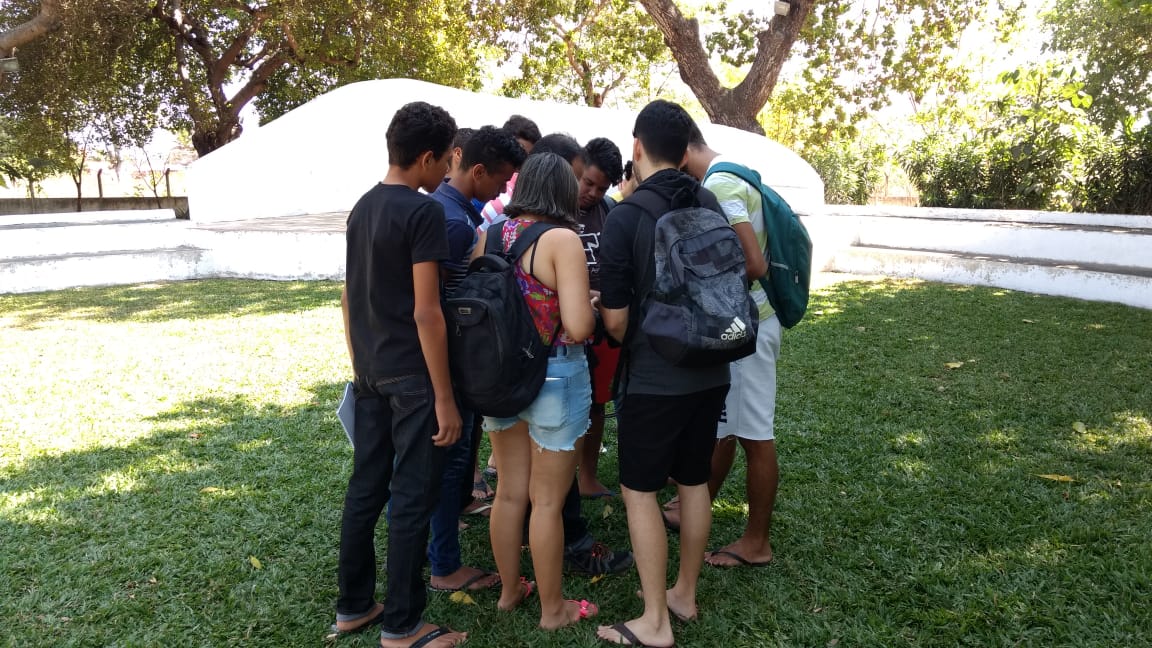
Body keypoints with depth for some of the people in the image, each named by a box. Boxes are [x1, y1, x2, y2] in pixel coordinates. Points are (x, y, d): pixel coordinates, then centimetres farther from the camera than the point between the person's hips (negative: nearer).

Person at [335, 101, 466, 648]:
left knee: (365, 489, 15)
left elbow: (349, 299, 14)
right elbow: (426, 312, -19)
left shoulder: (362, 208, 10)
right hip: (412, 376, -8)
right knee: (412, 498, 2)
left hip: (370, 373, 8)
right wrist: (445, 396, -15)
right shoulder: (423, 212, -15)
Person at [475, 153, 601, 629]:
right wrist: (589, 305, -2)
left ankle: (509, 589, 36)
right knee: (547, 500, 8)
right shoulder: (563, 239, -16)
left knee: (509, 491, 19)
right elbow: (579, 327, -23)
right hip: (553, 376, -5)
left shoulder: (489, 236, 0)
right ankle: (552, 608, 25)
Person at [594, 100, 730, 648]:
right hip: (710, 371, 6)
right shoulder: (711, 206, 2)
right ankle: (684, 594, 31)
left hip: (654, 378, -6)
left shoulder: (626, 216, -15)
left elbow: (614, 320, -12)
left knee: (639, 490, 5)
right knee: (694, 481, 16)